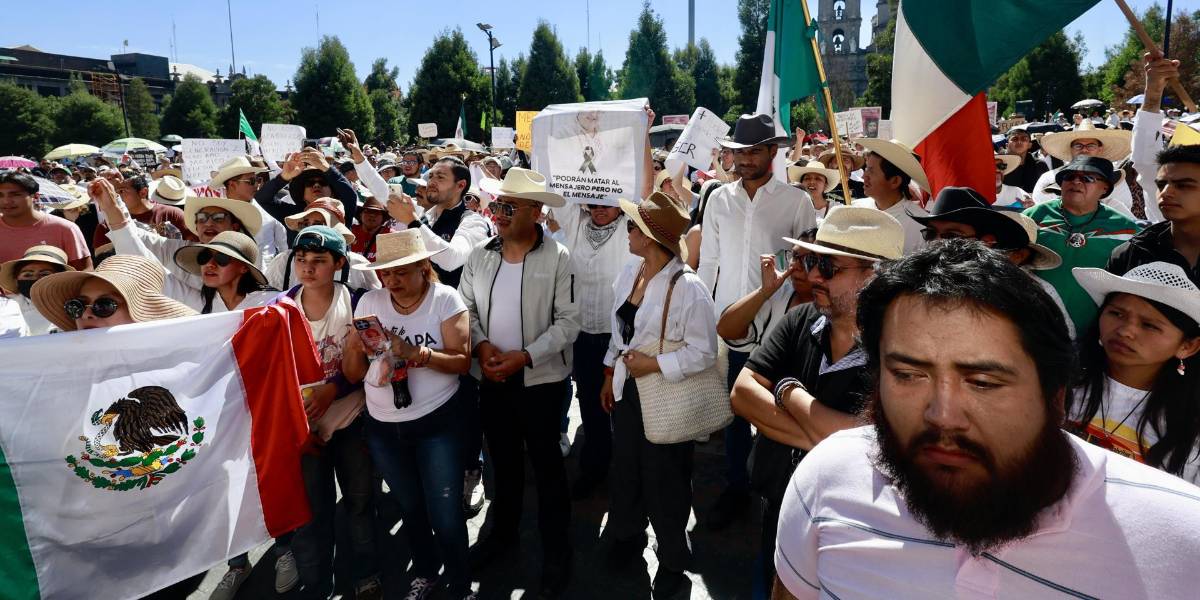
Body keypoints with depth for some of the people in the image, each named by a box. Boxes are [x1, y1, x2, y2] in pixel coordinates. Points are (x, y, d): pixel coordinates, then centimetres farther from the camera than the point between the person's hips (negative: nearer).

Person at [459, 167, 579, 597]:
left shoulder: (557, 258, -12)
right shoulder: (479, 255, 1)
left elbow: (568, 321, -14)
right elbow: (464, 308, 6)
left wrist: (524, 357, -20)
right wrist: (481, 345, -11)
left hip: (540, 378, -4)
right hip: (492, 378, 4)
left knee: (546, 463, 9)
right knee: (503, 460, 20)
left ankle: (556, 550, 26)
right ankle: (503, 533, 42)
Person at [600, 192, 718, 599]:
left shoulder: (687, 287, -22)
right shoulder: (630, 271, 0)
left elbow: (703, 353, -20)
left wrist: (652, 364, -23)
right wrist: (610, 375, 13)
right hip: (627, 391, 7)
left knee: (664, 482, 11)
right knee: (626, 468, 22)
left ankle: (673, 563, 35)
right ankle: (627, 536, 49)